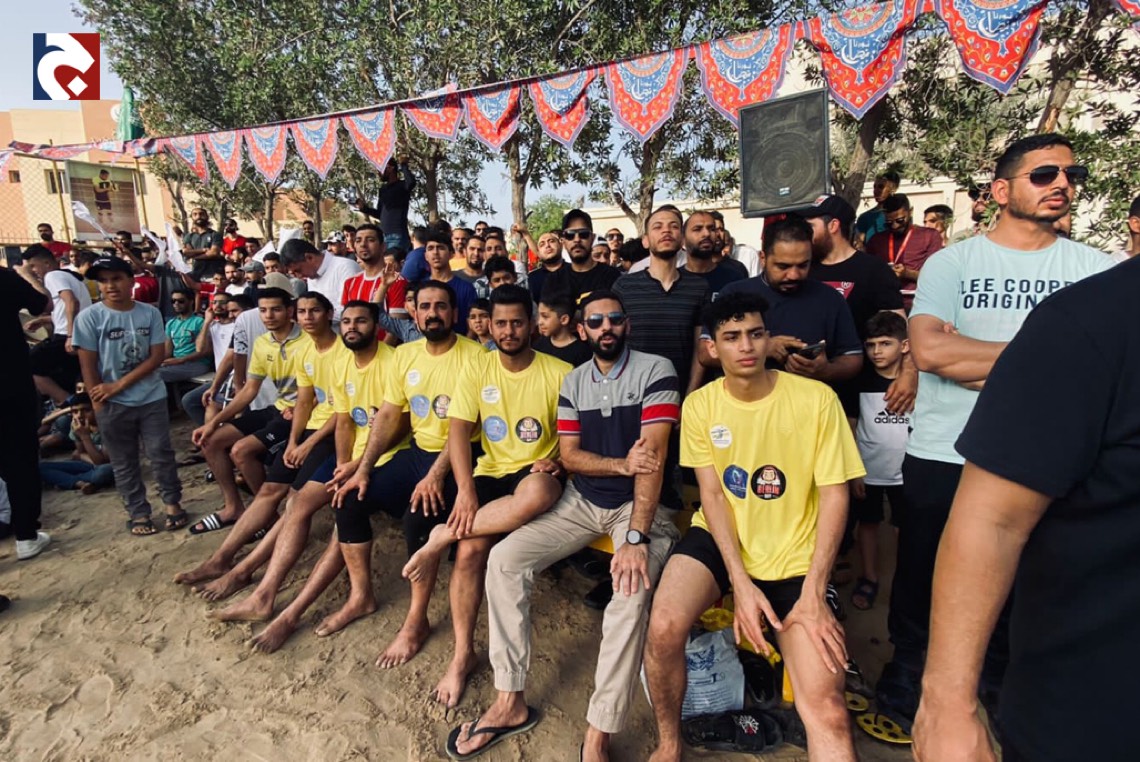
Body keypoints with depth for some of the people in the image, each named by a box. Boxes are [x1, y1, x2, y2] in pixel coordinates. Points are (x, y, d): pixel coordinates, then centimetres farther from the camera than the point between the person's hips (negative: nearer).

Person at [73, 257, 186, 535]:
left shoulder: (150, 313, -3)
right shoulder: (89, 317, -6)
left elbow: (157, 356, -6)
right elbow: (88, 364, -6)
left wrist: (120, 384, -12)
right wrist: (99, 403, -8)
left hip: (152, 398, 0)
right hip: (112, 404, 0)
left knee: (161, 453, 6)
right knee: (124, 462, 9)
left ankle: (172, 503, 20)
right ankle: (138, 512, 20)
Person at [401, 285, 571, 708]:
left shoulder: (559, 372, -2)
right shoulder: (476, 370, 4)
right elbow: (458, 430, -4)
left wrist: (557, 459, -18)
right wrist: (466, 490, -17)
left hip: (536, 471, -2)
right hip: (491, 471, 2)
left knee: (537, 494, -39)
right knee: (471, 548, -21)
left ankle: (442, 536, -19)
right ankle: (463, 654, 0)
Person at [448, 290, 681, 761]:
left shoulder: (655, 371, -11)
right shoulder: (573, 381, 6)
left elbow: (652, 456, -21)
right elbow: (568, 455, 1)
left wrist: (636, 538, -30)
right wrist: (621, 464, -18)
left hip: (638, 504, -4)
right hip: (582, 501, 5)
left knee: (633, 590, -32)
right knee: (504, 559, -12)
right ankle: (510, 702, 0)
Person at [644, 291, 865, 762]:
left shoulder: (816, 399, -9)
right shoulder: (700, 405, -3)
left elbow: (834, 495, -7)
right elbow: (711, 494, -5)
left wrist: (814, 592, -13)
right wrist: (741, 583, -14)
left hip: (795, 557, 0)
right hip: (720, 539, 1)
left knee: (826, 708, -15)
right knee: (663, 630, -23)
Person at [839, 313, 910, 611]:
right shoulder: (860, 382, -6)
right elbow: (849, 429, -3)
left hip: (907, 473, 0)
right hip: (868, 472, 0)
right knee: (868, 524, 12)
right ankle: (869, 580, 28)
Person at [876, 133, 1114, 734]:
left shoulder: (1098, 271, 4)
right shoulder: (951, 262, -2)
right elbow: (929, 349, -17)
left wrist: (982, 366, -16)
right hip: (941, 458, -1)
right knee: (922, 580, 13)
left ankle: (1001, 696, 41)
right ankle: (906, 687, 36)